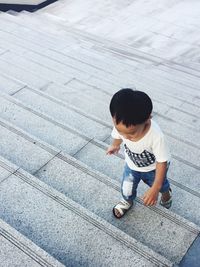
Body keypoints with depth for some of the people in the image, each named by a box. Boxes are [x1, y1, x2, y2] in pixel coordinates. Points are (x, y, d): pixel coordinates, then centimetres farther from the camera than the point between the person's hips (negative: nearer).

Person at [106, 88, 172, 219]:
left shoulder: (156, 136, -46)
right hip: (132, 165, 2)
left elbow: (162, 162, -31)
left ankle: (166, 192, 65)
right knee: (126, 190, 15)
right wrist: (115, 146, 14)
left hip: (153, 168, -2)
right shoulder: (120, 126, -33)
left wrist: (155, 189, -29)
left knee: (161, 185, 28)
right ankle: (127, 201, 52)